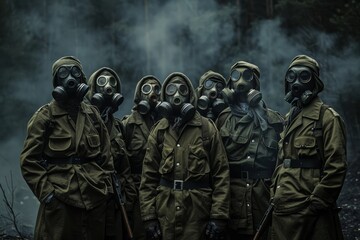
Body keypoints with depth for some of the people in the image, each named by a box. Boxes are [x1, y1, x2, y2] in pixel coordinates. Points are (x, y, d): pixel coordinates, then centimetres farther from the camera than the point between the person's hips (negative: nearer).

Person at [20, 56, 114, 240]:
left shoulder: (92, 115, 12)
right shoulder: (45, 116, -2)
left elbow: (106, 156, 16)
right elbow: (29, 161, -5)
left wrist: (106, 187, 8)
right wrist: (46, 192, -12)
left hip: (95, 198, 4)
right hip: (59, 200, -4)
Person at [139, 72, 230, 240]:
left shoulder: (206, 128, 2)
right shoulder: (158, 131, 9)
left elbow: (221, 173, -2)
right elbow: (149, 176, 7)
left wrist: (218, 216, -8)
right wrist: (149, 217, -1)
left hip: (197, 211, -2)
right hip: (165, 212, 2)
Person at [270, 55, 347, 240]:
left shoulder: (327, 117, -6)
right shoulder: (290, 118, 18)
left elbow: (336, 167, -14)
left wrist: (316, 204, -17)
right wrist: (275, 195, 13)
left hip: (309, 211, -7)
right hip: (283, 210, 7)